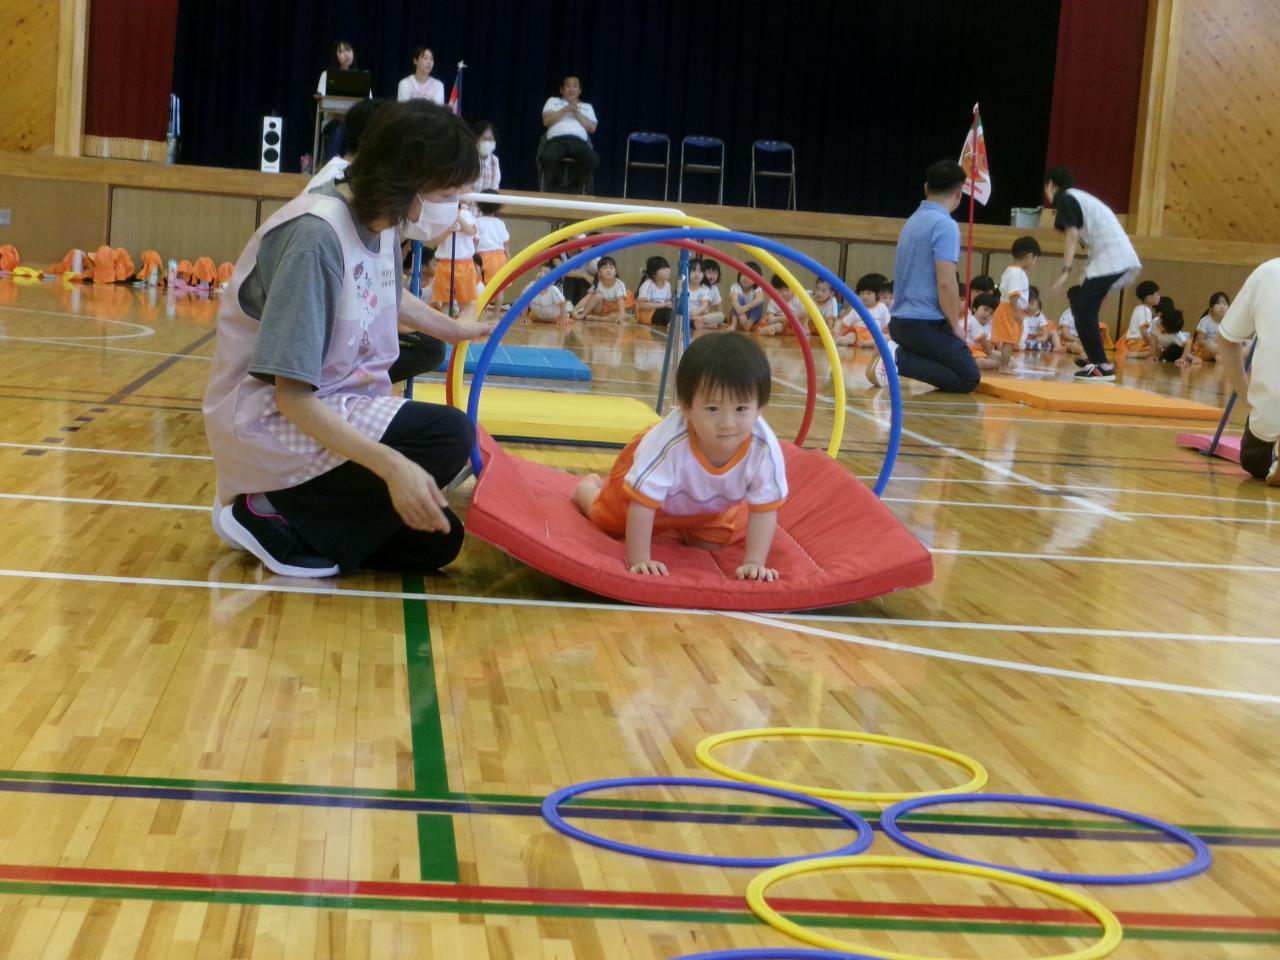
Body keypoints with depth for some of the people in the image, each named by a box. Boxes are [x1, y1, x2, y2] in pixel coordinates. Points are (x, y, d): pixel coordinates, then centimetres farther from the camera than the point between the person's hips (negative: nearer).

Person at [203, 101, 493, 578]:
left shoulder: (380, 220, -1)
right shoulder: (316, 233, -27)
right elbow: (292, 397, -30)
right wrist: (392, 465, -38)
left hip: (329, 413, 9)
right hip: (273, 424, -9)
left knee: (435, 541, 7)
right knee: (448, 436, -24)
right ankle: (269, 515, -10)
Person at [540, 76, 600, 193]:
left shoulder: (587, 107, 31)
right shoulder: (553, 101, 28)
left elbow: (592, 128, 13)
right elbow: (546, 121, 10)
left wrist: (576, 113, 3)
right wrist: (566, 109, 2)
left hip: (579, 141, 1)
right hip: (557, 140, -1)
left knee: (594, 159, -35)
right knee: (548, 157, -40)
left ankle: (573, 188, -17)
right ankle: (554, 188, -13)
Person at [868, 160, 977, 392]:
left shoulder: (914, 220, 14)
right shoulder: (945, 225, -14)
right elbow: (946, 282, -20)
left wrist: (952, 308, 29)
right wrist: (956, 326, -7)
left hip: (902, 320, 9)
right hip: (926, 324, -9)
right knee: (968, 379, -4)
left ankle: (896, 354, 1)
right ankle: (898, 359, -14)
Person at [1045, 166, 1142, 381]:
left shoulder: (1065, 199, 2)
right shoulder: (1082, 198, 29)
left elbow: (1073, 235, -11)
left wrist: (1066, 271, -17)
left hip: (1110, 261, -9)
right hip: (1126, 259, 9)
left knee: (1084, 309, -5)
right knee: (1083, 307, 19)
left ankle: (1102, 367, -10)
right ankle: (1096, 358, 21)